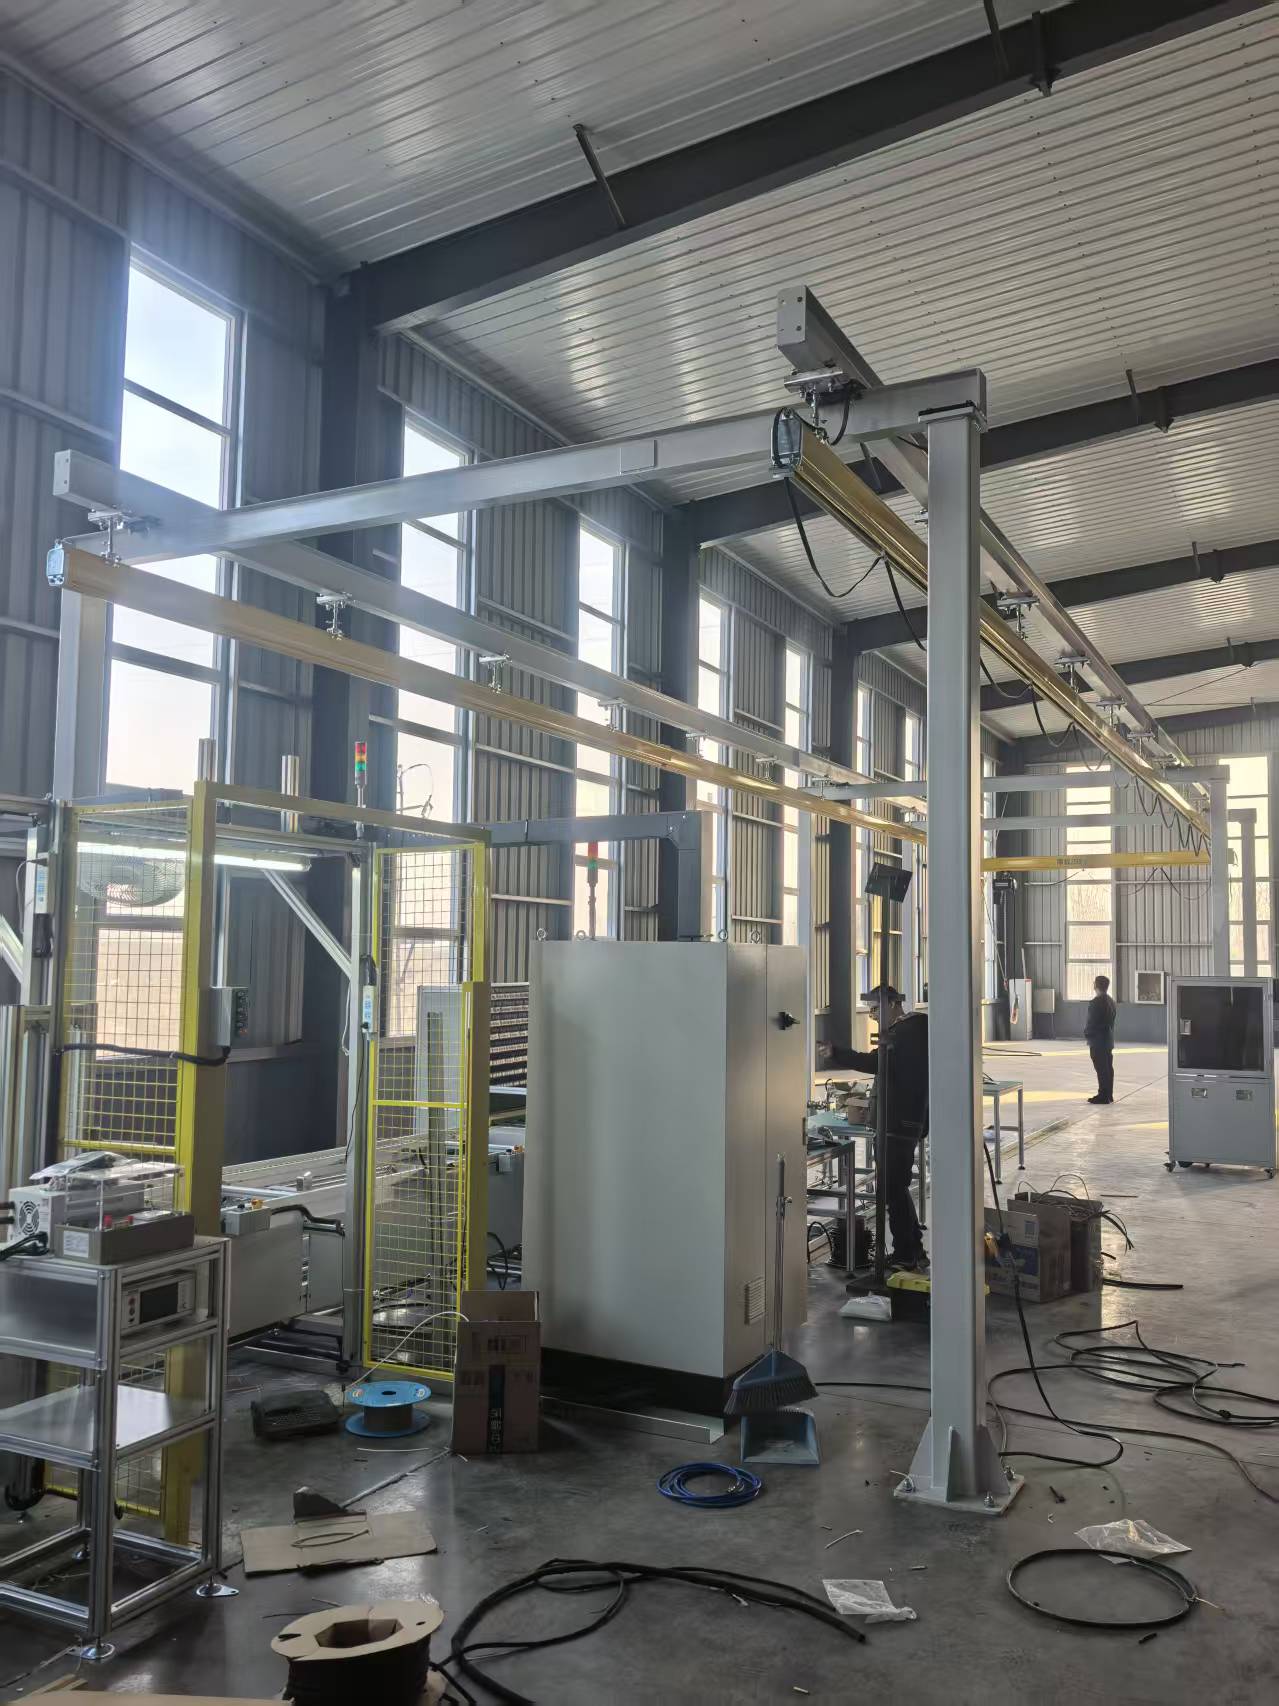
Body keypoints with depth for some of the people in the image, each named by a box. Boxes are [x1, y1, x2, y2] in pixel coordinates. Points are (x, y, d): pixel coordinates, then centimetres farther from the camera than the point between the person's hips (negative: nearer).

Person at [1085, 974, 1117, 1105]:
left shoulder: (1096, 1003, -17)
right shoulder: (1111, 1002, 11)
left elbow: (1090, 1022, -16)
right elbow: (1111, 1021, 15)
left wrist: (1087, 1035, 0)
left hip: (1097, 1041, -9)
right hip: (1109, 1040, 9)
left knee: (1102, 1069, -6)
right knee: (1108, 1068, 12)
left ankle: (1103, 1096, -5)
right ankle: (1108, 1095, 18)